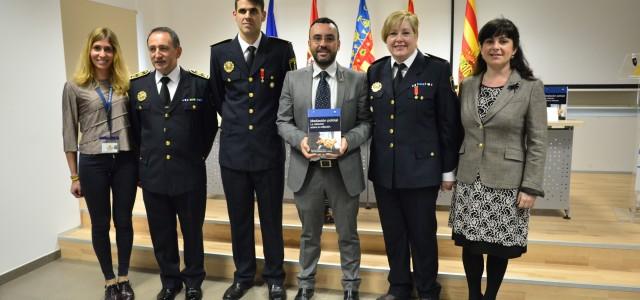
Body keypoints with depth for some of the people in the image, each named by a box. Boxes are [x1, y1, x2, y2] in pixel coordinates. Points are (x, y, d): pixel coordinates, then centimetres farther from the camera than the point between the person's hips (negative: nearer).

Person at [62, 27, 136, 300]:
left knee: (123, 221, 10)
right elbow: (69, 134, 2)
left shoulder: (125, 84, 5)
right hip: (92, 163, -1)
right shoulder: (74, 87, 0)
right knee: (100, 224, 10)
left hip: (125, 161, 1)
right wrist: (74, 176, 1)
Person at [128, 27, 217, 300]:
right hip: (152, 174, 3)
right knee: (161, 234, 15)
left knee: (192, 231, 13)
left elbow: (210, 126, 5)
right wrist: (142, 162, 9)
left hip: (190, 174, -2)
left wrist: (197, 157, 5)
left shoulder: (200, 83, -6)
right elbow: (135, 128, 11)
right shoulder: (137, 84, 2)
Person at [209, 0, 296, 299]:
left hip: (269, 148, -2)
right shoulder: (220, 51, 4)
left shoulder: (282, 49, -3)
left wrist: (273, 124, 7)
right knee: (239, 217, 13)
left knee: (272, 217, 9)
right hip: (233, 149, 2)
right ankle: (243, 275, 30)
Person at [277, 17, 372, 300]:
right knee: (309, 234, 19)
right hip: (306, 169, 1)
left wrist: (348, 140, -20)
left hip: (344, 170, -1)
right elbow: (283, 121, 3)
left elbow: (366, 122, 0)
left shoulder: (357, 80, 0)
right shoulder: (292, 79, 3)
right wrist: (300, 139, -17)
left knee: (348, 235, 14)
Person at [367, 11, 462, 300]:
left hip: (420, 168, -4)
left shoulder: (437, 69, -6)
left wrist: (448, 169, -5)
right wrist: (373, 160, 8)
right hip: (383, 168, 4)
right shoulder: (375, 71, 7)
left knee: (422, 233, 9)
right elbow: (372, 119, 10)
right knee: (392, 232, 15)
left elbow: (449, 123, -5)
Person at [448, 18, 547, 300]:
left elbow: (538, 142, -6)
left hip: (506, 182, -3)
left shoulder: (531, 87, -5)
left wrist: (531, 187, -10)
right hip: (469, 180, 3)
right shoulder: (467, 85, 6)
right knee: (470, 244, 10)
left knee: (499, 247, 8)